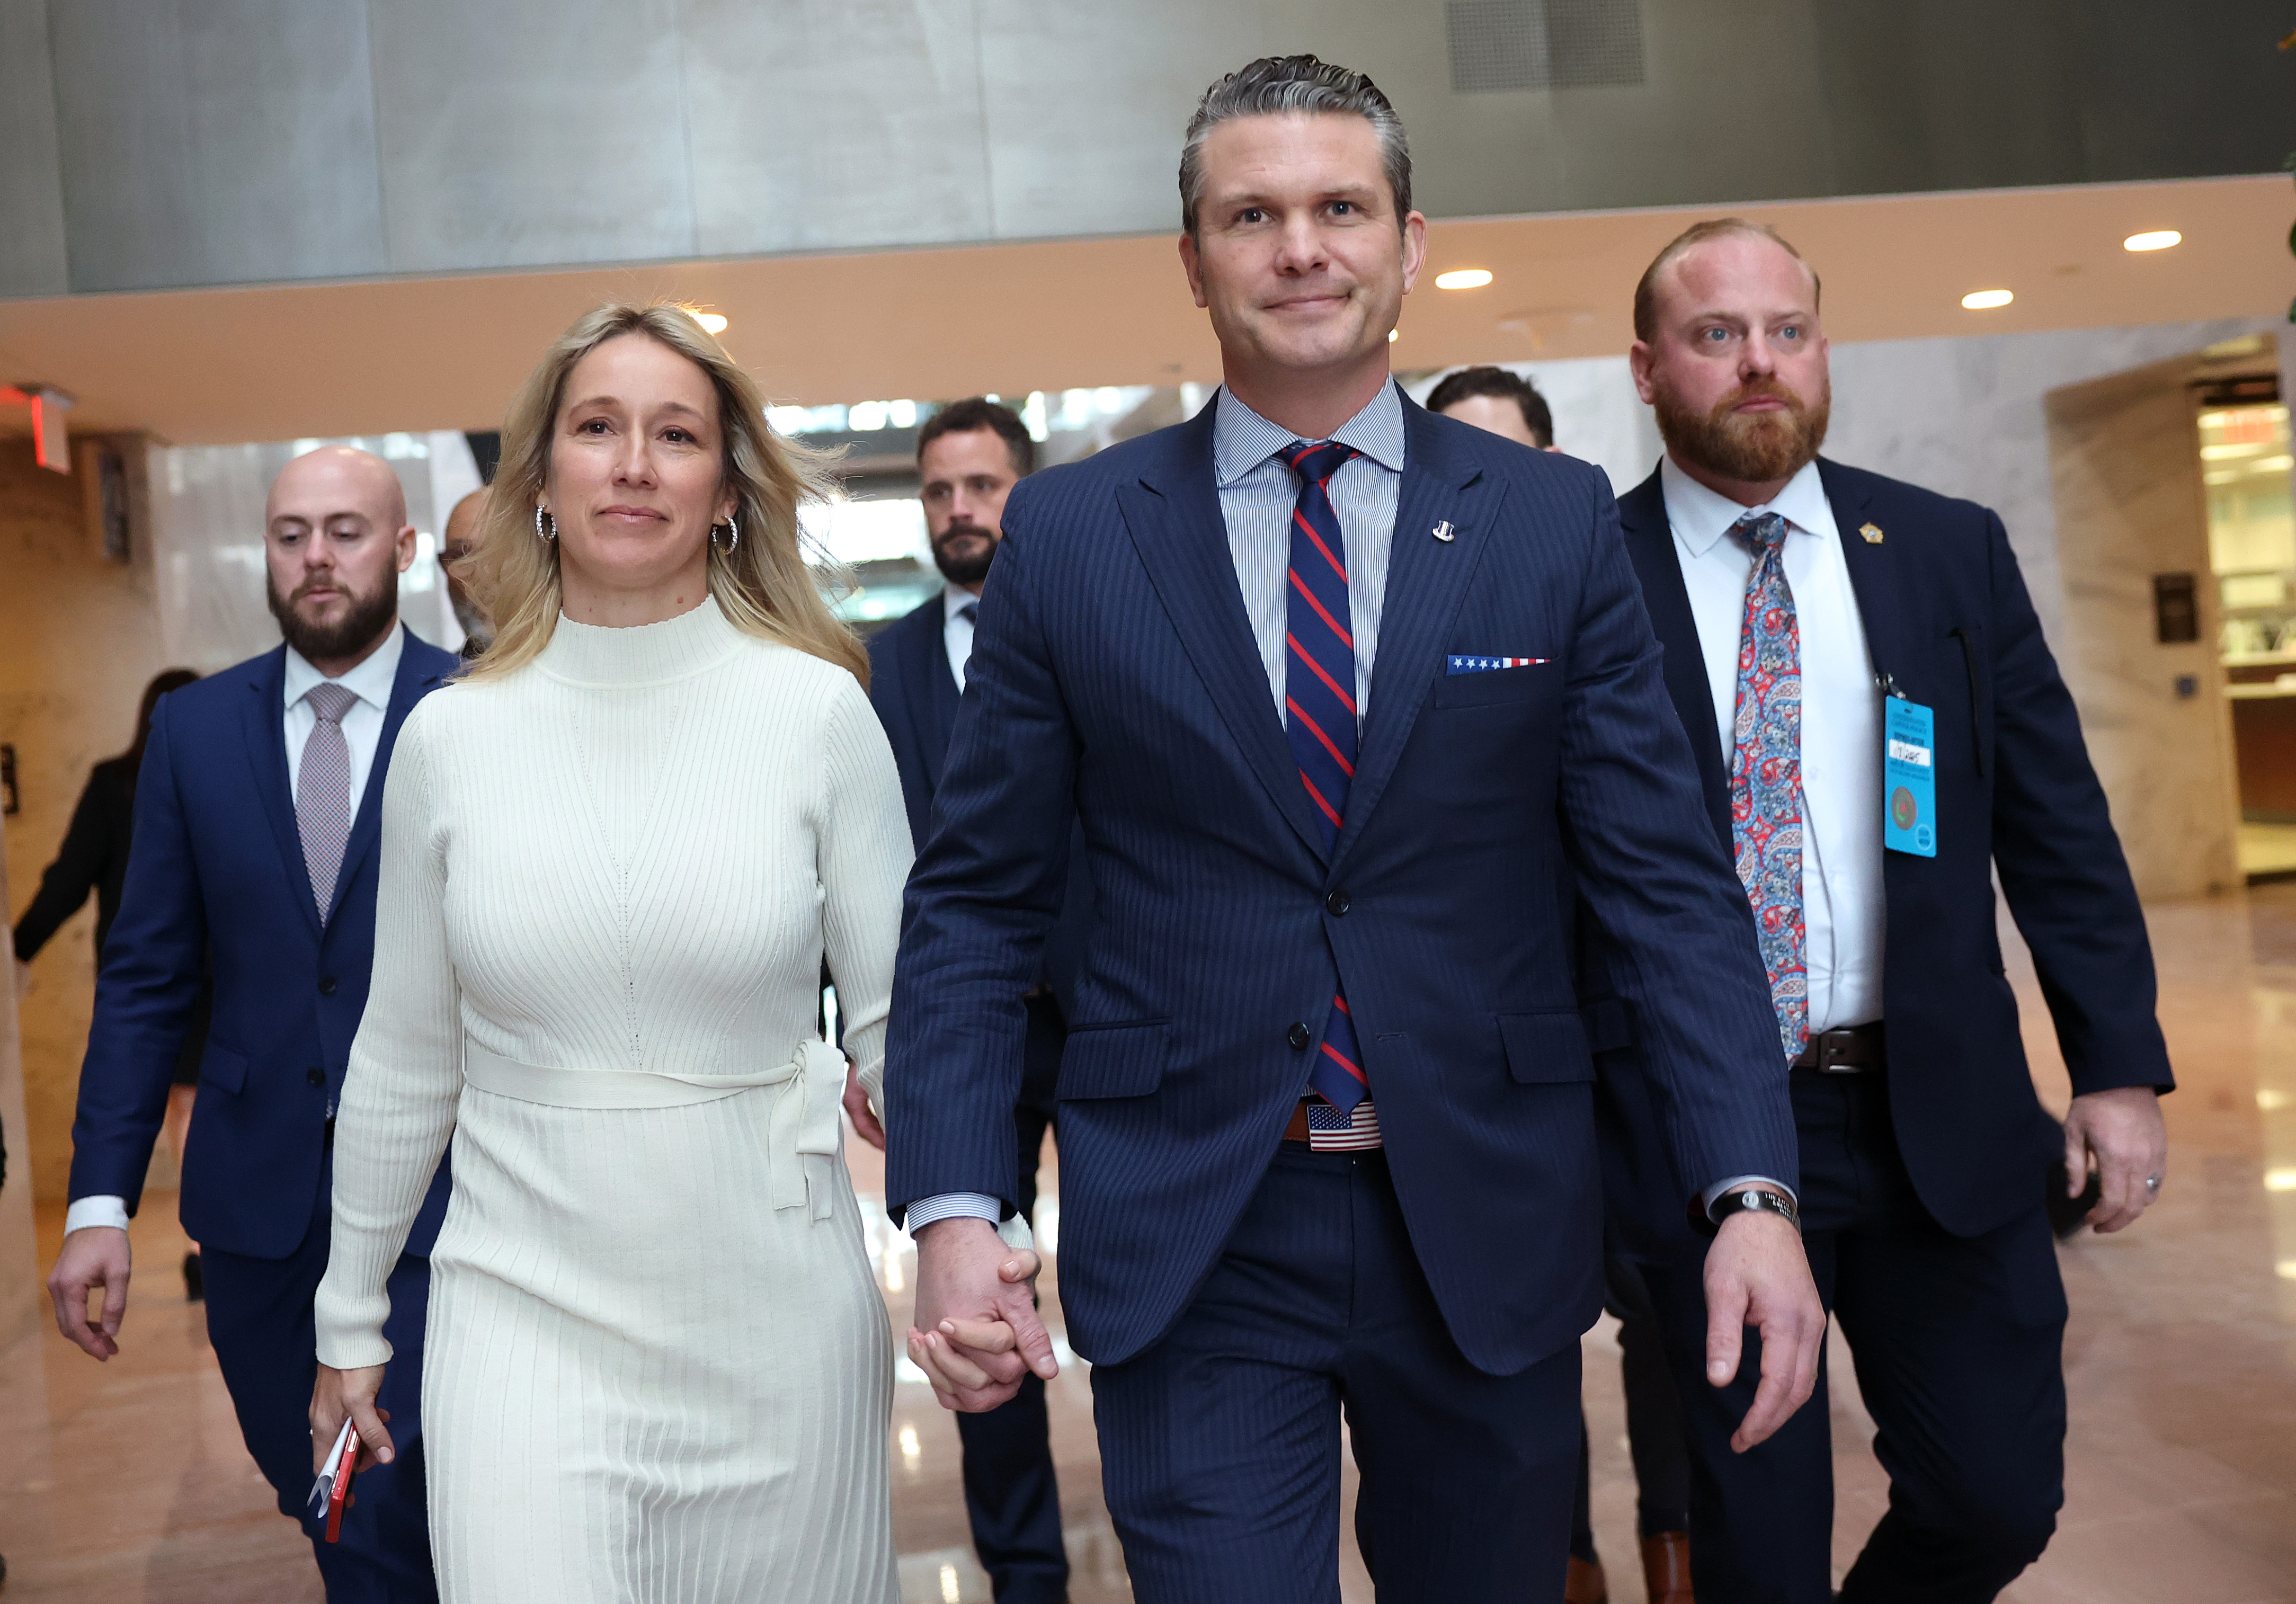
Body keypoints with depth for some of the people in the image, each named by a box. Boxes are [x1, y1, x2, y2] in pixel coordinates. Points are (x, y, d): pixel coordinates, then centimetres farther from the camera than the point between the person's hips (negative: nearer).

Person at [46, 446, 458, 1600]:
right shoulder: (194, 729, 4)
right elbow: (146, 975, 5)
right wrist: (100, 1199, -1)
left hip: (440, 1191, -3)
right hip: (257, 1195, 3)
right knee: (319, 1505, 17)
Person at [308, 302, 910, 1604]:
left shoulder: (819, 709, -6)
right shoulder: (454, 736, -1)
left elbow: (900, 1018, -2)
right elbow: (403, 1057, 9)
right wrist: (350, 1315, 15)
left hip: (775, 1319, 0)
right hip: (526, 1307, 1)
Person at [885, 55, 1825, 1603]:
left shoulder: (1556, 521, 0)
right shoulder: (1067, 535, -1)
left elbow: (1669, 877, -1)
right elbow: (976, 902, 0)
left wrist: (1751, 1189, -11)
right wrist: (955, 1212, -10)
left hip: (1491, 1227, 2)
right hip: (1186, 1243, -1)